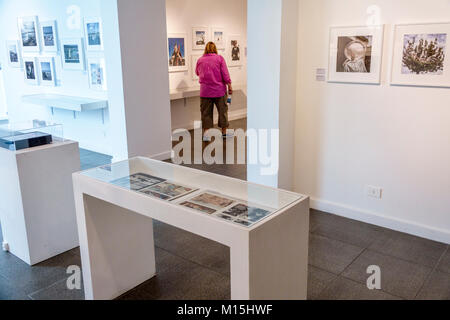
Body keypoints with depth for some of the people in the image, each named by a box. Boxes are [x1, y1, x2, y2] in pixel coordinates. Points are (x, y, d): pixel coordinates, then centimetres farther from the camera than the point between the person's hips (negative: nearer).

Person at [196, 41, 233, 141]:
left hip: (205, 91, 2)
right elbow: (225, 74, -7)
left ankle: (205, 134, 4)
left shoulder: (200, 60, 5)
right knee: (222, 110, 10)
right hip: (219, 90, -2)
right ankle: (224, 132, 18)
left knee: (206, 112, 7)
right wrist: (229, 86, -1)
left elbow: (197, 73, 22)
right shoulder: (219, 58, -3)